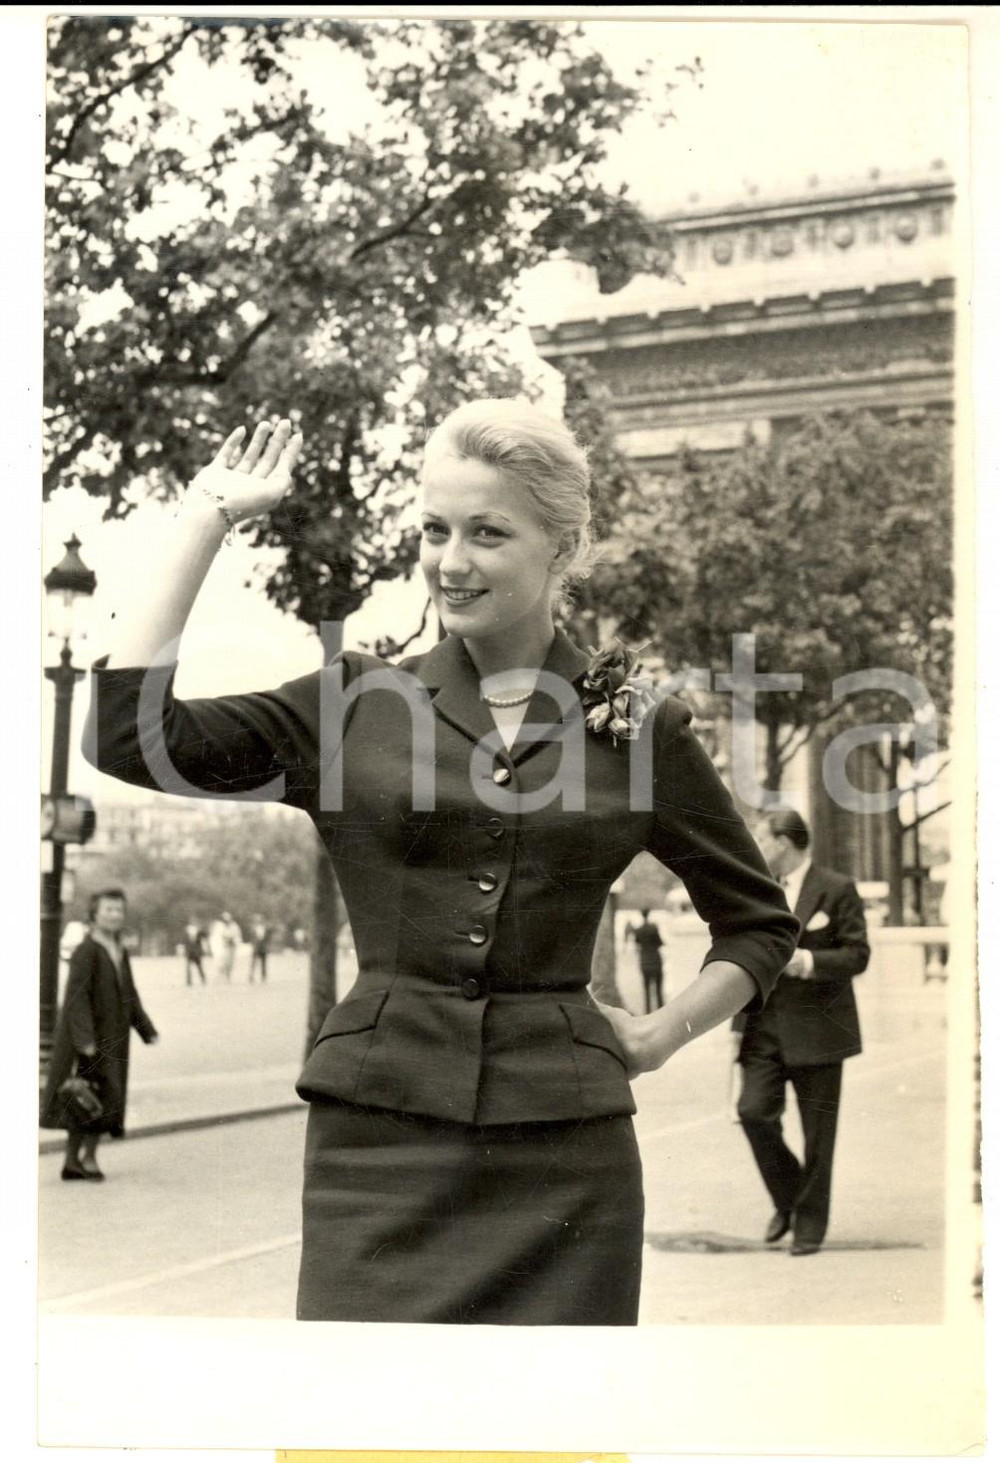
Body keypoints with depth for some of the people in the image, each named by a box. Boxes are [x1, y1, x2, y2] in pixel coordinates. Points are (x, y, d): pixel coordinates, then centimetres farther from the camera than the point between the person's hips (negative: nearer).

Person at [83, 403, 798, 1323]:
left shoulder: (640, 729, 6)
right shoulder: (354, 703, 6)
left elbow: (761, 921, 18)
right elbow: (131, 736, -7)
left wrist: (666, 1033, 4)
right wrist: (208, 517, -2)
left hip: (562, 1147, 1)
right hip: (382, 1131, 0)